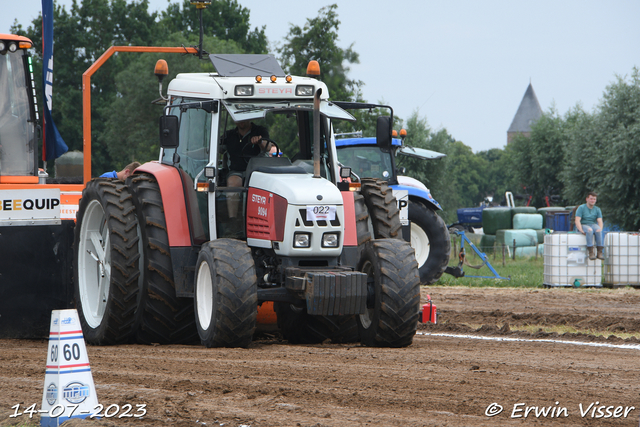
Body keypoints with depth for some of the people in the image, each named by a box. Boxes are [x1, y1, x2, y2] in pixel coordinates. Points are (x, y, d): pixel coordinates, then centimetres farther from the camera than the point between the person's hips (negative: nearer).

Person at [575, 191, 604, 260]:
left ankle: (600, 252, -38)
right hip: (583, 225, -3)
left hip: (593, 225, 3)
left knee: (598, 230, -34)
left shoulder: (597, 209, 12)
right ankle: (591, 252, -44)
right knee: (590, 230, -38)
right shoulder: (581, 208, 1)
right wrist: (581, 230, -25)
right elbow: (577, 220, -9)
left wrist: (600, 229, -22)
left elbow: (600, 221, 1)